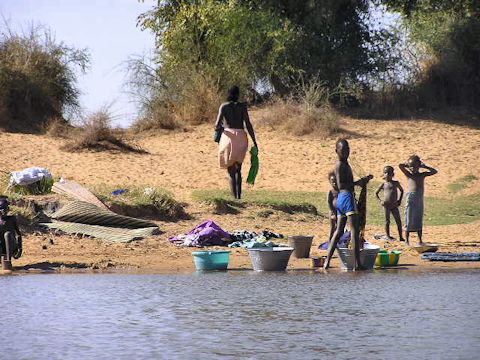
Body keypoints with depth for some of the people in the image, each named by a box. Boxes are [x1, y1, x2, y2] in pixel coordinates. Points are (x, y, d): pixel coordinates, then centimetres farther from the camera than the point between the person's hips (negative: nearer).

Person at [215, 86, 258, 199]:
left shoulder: (224, 106, 0)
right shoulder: (242, 106, 3)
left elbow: (218, 125, -6)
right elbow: (248, 125, -2)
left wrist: (217, 128, 19)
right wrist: (254, 142, 2)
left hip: (228, 137, -2)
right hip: (241, 138, 2)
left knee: (231, 171, 3)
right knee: (238, 170, 17)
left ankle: (235, 198, -7)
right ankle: (239, 195, 5)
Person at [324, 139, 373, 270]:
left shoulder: (345, 164, 21)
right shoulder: (340, 165, -9)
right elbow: (340, 185, -18)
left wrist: (362, 180, 18)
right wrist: (357, 183, -18)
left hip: (341, 199, 10)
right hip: (347, 197, -10)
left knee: (339, 230, 13)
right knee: (355, 229, -13)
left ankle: (327, 261, 13)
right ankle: (357, 263, -18)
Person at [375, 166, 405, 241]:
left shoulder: (396, 183, 7)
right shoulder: (383, 185, 3)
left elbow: (401, 190, 23)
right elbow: (376, 193, 15)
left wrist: (399, 200, 12)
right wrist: (380, 201, 1)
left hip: (394, 205, 2)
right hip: (386, 205, -2)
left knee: (399, 221, -1)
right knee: (387, 221, 1)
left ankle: (401, 237, 2)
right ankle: (388, 236, 7)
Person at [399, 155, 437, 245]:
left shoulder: (422, 175, 11)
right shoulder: (409, 175, 2)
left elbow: (434, 171, 12)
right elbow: (400, 166, -8)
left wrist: (424, 166, 9)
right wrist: (407, 165, 7)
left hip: (420, 198, 3)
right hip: (411, 197, -3)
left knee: (419, 220, 8)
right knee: (409, 220, -3)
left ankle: (420, 240, 12)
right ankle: (407, 240, 0)